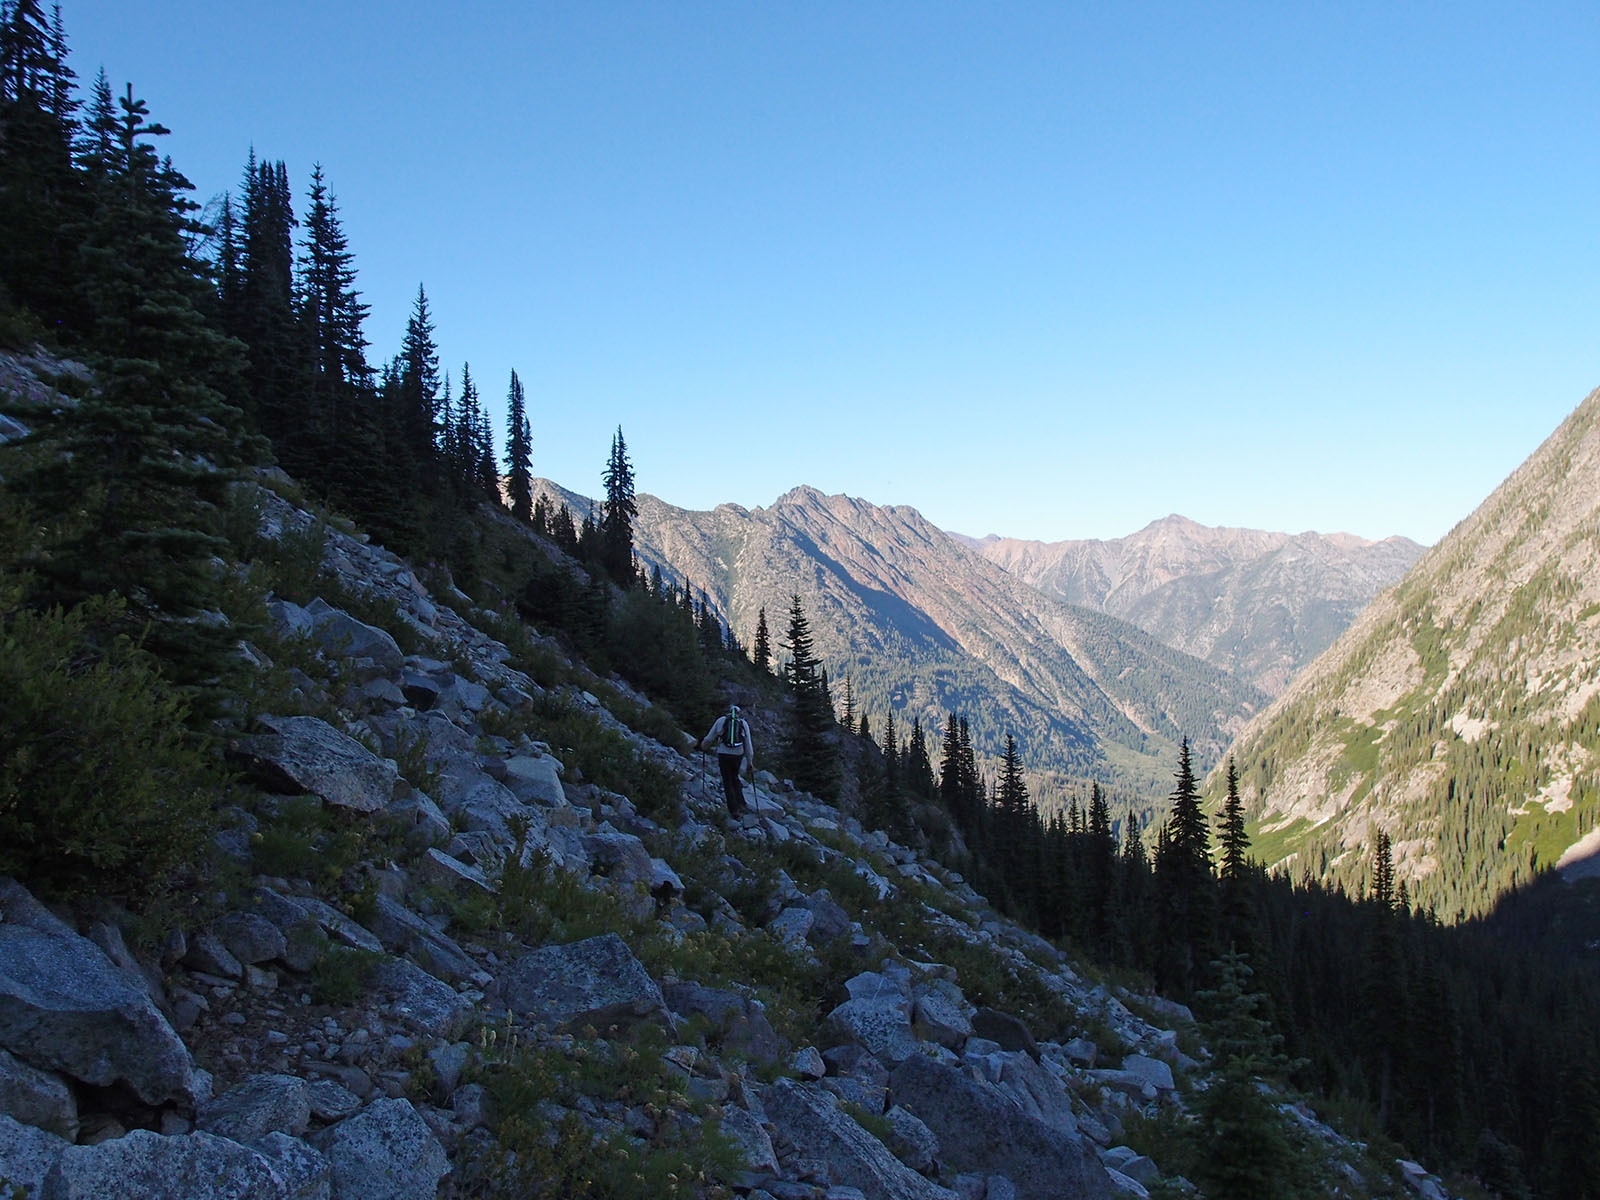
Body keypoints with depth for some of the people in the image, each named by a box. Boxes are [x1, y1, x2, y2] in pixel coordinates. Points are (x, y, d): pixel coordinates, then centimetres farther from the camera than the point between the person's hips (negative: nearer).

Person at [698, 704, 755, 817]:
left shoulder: (721, 720, 7)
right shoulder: (743, 723, 11)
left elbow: (709, 738, 11)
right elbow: (748, 745, 9)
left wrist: (702, 745, 32)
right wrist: (750, 762, 15)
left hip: (723, 754, -2)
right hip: (738, 755, 2)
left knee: (727, 782, 7)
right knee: (734, 778, 22)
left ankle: (734, 809, 2)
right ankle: (741, 804, 12)